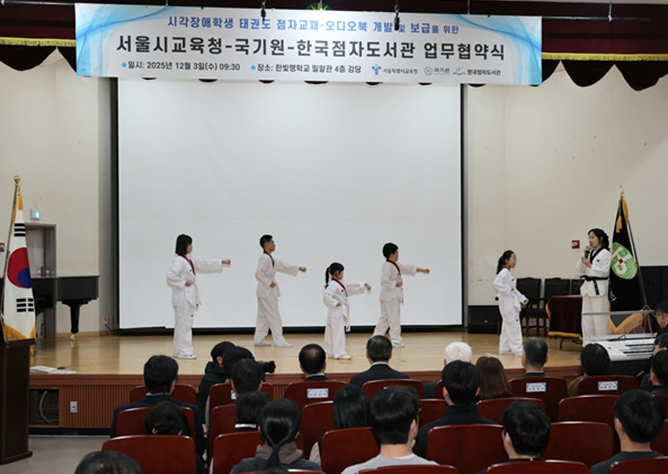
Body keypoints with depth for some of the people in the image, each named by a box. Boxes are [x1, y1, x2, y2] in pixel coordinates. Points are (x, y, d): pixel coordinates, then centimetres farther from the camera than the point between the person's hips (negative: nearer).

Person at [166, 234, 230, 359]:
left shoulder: (189, 260, 16)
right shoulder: (179, 261, -14)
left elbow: (204, 264, 22)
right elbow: (170, 276, -25)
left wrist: (221, 262, 20)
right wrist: (184, 282, -17)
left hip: (189, 296, 10)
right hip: (183, 296, -10)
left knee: (186, 323, 12)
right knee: (183, 323, -6)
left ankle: (183, 351, 17)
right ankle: (183, 351, -3)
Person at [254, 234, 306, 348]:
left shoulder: (270, 258, 15)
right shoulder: (265, 258, -17)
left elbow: (283, 266, 21)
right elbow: (258, 273, -26)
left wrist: (298, 268, 20)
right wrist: (269, 282, -19)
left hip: (266, 291, 10)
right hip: (267, 291, -10)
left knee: (263, 316, 13)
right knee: (274, 316, -5)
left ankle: (259, 339, 18)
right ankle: (279, 341, -1)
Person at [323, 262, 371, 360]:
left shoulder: (341, 283, 14)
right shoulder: (333, 285, -17)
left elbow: (352, 286, 21)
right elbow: (326, 295, -28)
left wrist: (364, 285, 14)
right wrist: (335, 303, -22)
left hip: (341, 312, 10)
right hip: (336, 312, -10)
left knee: (332, 332, 14)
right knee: (338, 333, -7)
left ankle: (332, 352, 20)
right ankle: (339, 353, -4)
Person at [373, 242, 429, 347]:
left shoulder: (396, 265, 15)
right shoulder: (387, 266, -17)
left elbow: (407, 268, 22)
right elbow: (384, 280, -26)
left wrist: (422, 270, 21)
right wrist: (395, 283, -17)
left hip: (394, 295, 10)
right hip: (390, 295, -10)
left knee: (385, 318, 14)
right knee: (394, 318, -3)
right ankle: (396, 340, 3)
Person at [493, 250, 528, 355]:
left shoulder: (509, 273, 16)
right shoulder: (504, 272, -15)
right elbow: (496, 284, -30)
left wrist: (522, 298, 16)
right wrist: (508, 289, -23)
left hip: (512, 302, 10)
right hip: (507, 302, -10)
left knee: (507, 326, 14)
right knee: (513, 326, -8)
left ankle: (504, 348, 20)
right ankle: (517, 349, -6)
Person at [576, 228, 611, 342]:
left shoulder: (605, 254, -6)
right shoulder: (590, 253, 15)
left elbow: (605, 272, -14)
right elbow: (578, 269, 12)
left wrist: (590, 265, -12)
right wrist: (584, 256, 0)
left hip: (599, 288, -8)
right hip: (588, 287, 8)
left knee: (600, 319, -6)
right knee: (586, 318, 10)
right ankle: (587, 344, 17)